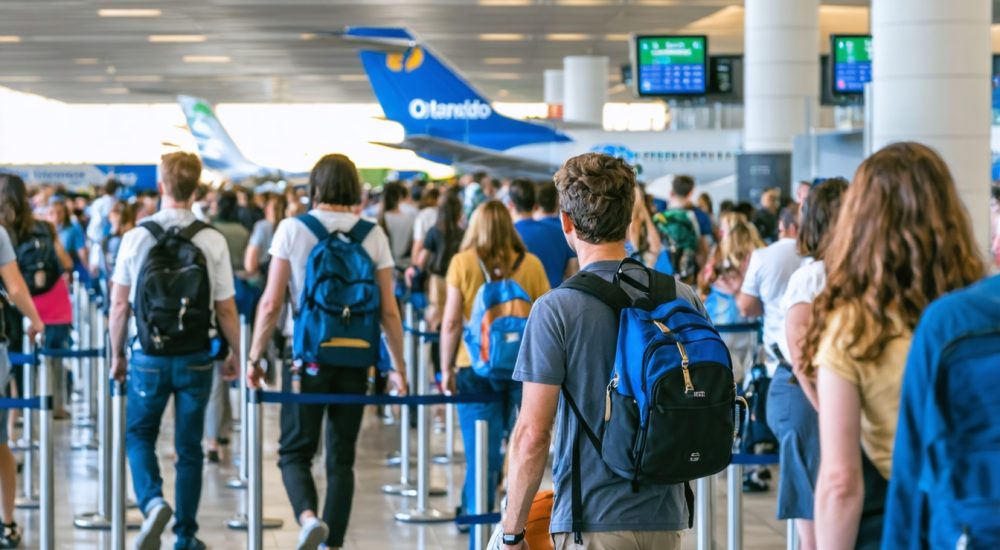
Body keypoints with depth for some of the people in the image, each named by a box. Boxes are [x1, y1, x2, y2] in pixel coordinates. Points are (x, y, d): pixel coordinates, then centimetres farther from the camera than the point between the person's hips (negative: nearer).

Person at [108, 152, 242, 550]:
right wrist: (235, 354, 12)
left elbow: (119, 304, -1)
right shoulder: (213, 241, -7)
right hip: (195, 359, 0)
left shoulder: (136, 237, -6)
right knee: (189, 448, 11)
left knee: (139, 436, 16)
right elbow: (225, 309, -3)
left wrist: (117, 354, 12)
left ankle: (153, 502, -9)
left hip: (147, 355, 0)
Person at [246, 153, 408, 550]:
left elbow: (271, 302, -5)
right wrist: (398, 367, 10)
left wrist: (254, 357, 4)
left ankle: (309, 518, -19)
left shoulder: (292, 229, -3)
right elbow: (389, 311, 1)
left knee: (295, 452, 6)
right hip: (355, 361, 2)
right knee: (341, 458, 11)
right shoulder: (373, 235, 2)